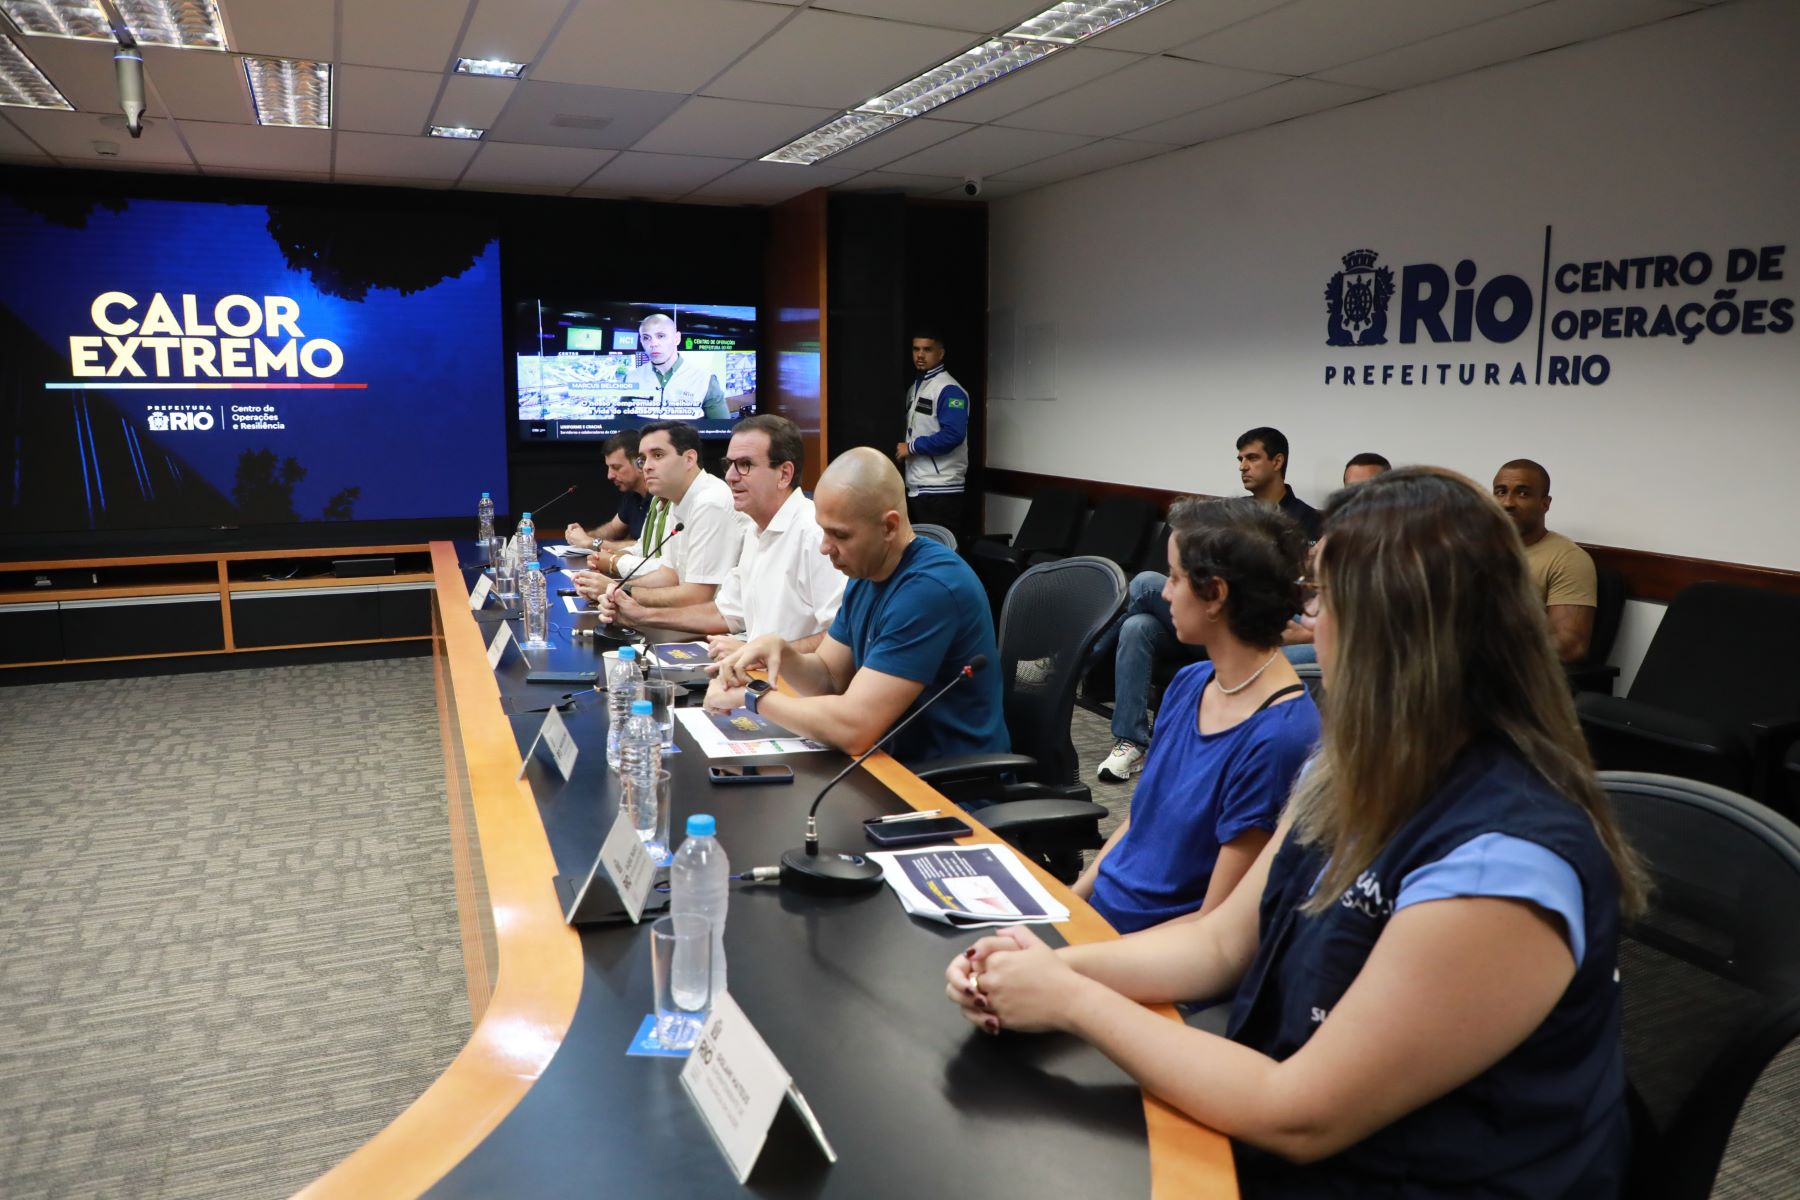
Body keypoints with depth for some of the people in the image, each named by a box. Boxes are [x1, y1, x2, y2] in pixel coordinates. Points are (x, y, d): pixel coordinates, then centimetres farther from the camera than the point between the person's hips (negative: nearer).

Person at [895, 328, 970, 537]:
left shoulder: (949, 390, -11)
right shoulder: (914, 388, 17)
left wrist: (912, 447, -15)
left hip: (940, 490, -9)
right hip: (914, 488, 9)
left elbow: (953, 435, -23)